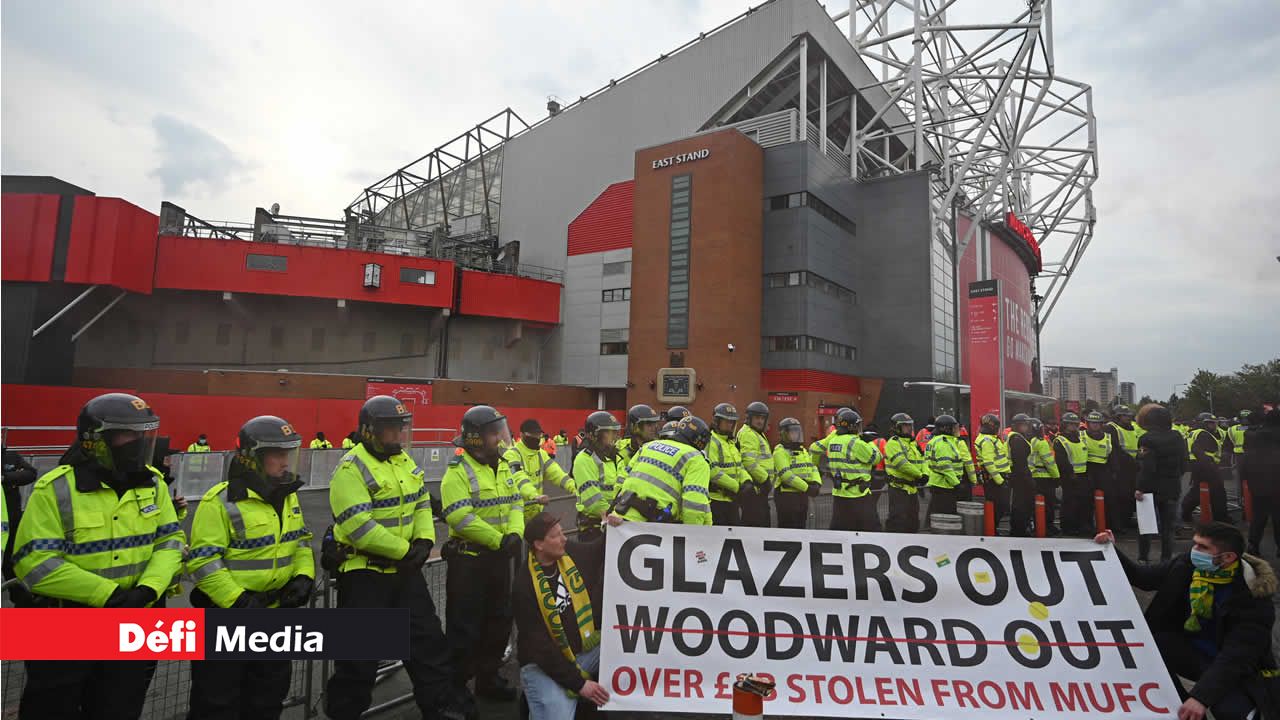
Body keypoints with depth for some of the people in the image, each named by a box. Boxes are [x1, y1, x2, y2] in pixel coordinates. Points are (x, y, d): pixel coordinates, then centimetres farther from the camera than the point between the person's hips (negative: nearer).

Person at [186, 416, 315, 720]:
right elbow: (203, 563, -20)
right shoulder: (221, 501, -19)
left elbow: (301, 541, 12)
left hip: (277, 616, 7)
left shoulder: (288, 495, 4)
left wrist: (303, 577, -3)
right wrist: (239, 601, -23)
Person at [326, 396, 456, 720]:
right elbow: (359, 527, -24)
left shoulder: (404, 462, 7)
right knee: (360, 652, 5)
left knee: (427, 636, 14)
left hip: (404, 567, 8)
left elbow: (421, 504, 13)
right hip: (363, 571, -7)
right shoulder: (351, 469, -18)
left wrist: (424, 541, -4)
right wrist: (404, 550, -19)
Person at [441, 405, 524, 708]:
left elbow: (515, 504, 7)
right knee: (465, 625, 4)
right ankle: (456, 685, 21)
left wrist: (514, 535, -12)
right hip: (468, 558, -7)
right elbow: (462, 518, -24)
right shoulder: (458, 472, -16)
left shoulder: (503, 467, 8)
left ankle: (488, 677, 34)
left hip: (498, 556, 8)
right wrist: (499, 540, -22)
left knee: (499, 620, 17)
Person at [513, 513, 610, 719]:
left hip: (590, 648, 5)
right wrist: (578, 683, -20)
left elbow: (604, 552, 17)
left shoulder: (572, 552, -4)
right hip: (546, 663, -5)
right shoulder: (524, 586, -20)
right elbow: (539, 647, -19)